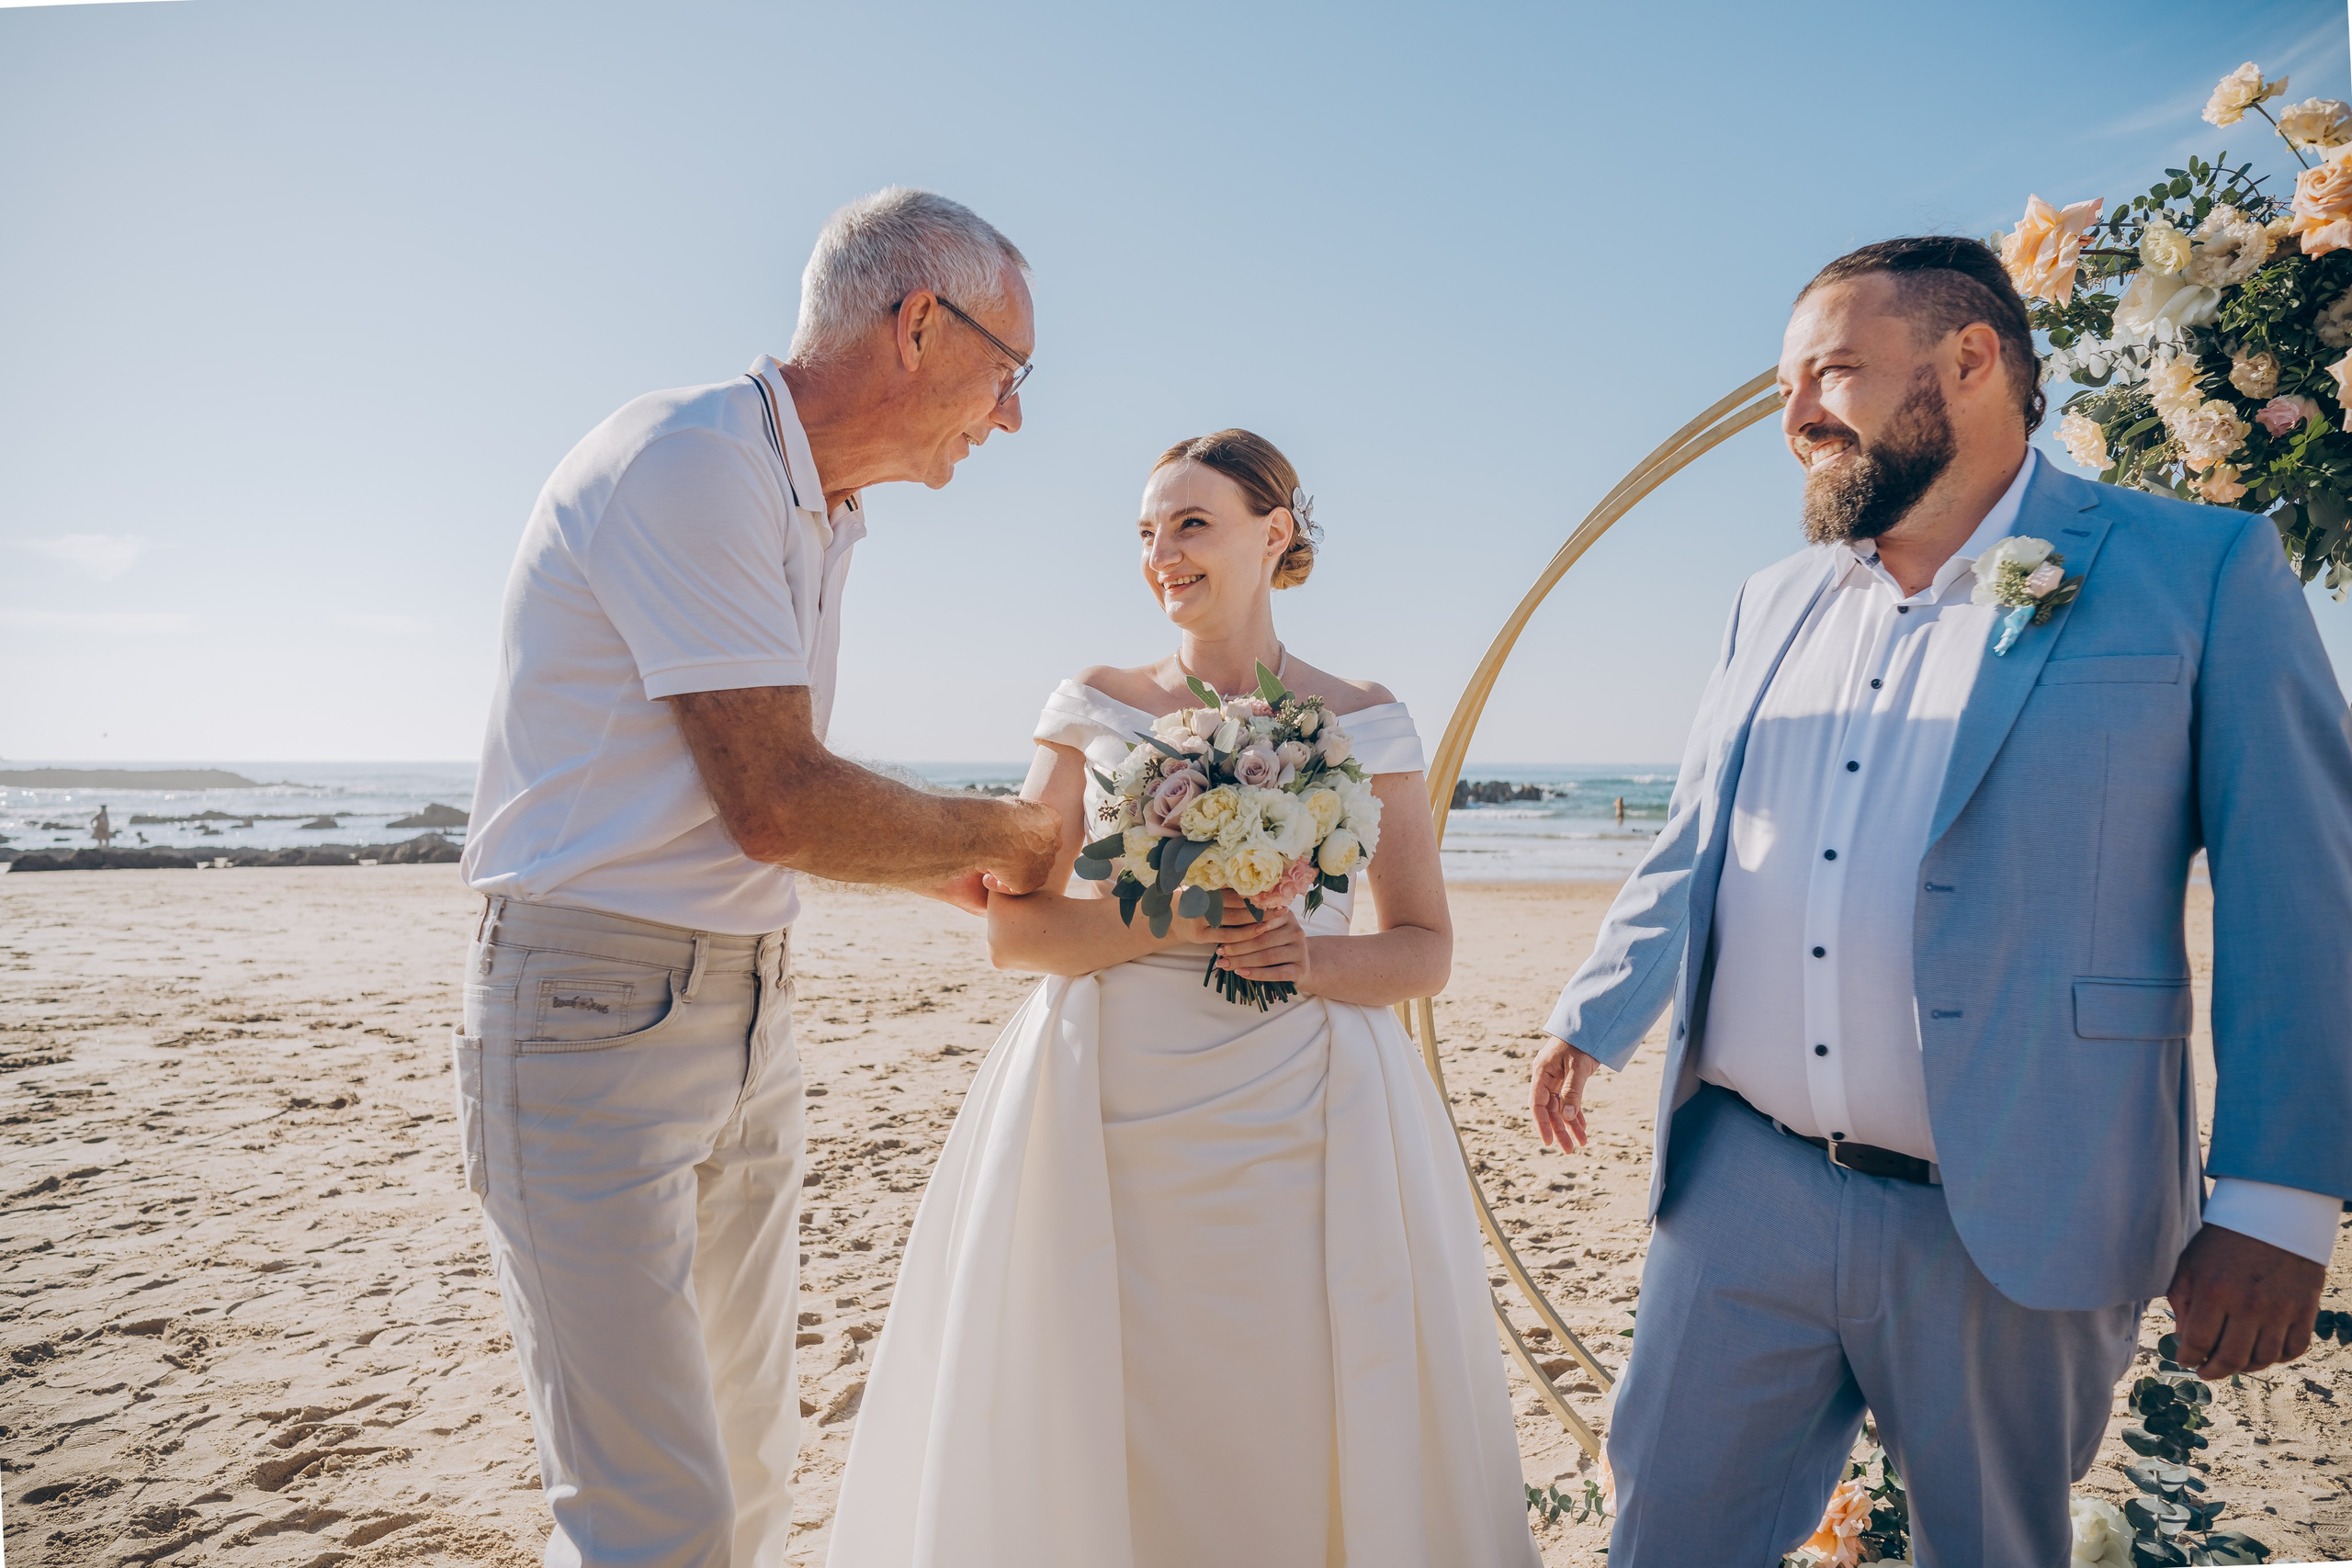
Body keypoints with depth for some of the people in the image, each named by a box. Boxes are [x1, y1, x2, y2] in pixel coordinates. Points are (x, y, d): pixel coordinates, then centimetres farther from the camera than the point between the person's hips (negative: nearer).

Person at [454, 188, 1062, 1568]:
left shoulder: (815, 516, 14)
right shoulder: (691, 458, -15)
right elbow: (775, 803, -22)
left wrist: (952, 871, 13)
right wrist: (1002, 832, -7)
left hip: (748, 1023, 9)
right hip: (596, 1015, -9)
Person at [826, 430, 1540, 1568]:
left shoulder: (1362, 722, 5)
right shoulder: (1092, 710, 6)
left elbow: (1425, 952, 7)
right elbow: (1013, 931, 2)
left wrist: (1315, 957, -13)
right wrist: (1165, 921, -14)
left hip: (1299, 1124, 0)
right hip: (1108, 1124, 1)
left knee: (1299, 1436, 4)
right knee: (1089, 1437, 6)